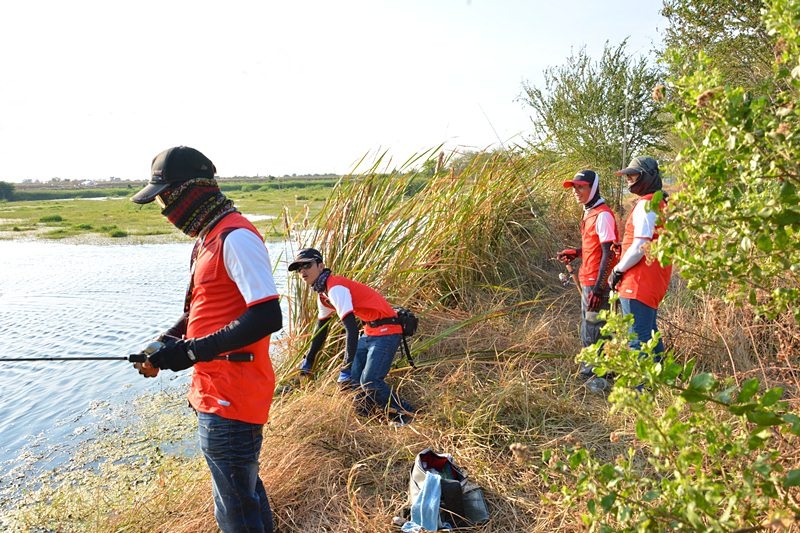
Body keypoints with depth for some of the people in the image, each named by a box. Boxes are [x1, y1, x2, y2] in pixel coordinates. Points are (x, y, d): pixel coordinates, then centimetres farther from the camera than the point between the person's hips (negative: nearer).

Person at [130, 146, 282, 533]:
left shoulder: (236, 237, -19)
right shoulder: (207, 237, 13)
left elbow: (267, 317, -27)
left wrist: (191, 351, -23)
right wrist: (163, 344, 6)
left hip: (229, 401, -10)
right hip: (215, 394, 10)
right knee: (244, 491, 26)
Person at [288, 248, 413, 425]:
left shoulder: (335, 288, -21)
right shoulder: (323, 294, 11)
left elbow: (352, 328, -28)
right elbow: (321, 329, 23)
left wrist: (346, 368, -30)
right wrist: (308, 362, 28)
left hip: (386, 331, -10)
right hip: (370, 332, 10)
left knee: (369, 382, -14)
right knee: (351, 376, 8)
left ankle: (404, 415, 3)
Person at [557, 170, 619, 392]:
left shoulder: (603, 215, -15)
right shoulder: (590, 213, 14)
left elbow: (608, 253, -20)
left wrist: (598, 287, -23)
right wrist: (575, 253, 9)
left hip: (597, 282, -10)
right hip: (588, 281, 10)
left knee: (594, 331, -3)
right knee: (587, 329, 20)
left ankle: (601, 377, 8)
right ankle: (589, 369, 34)